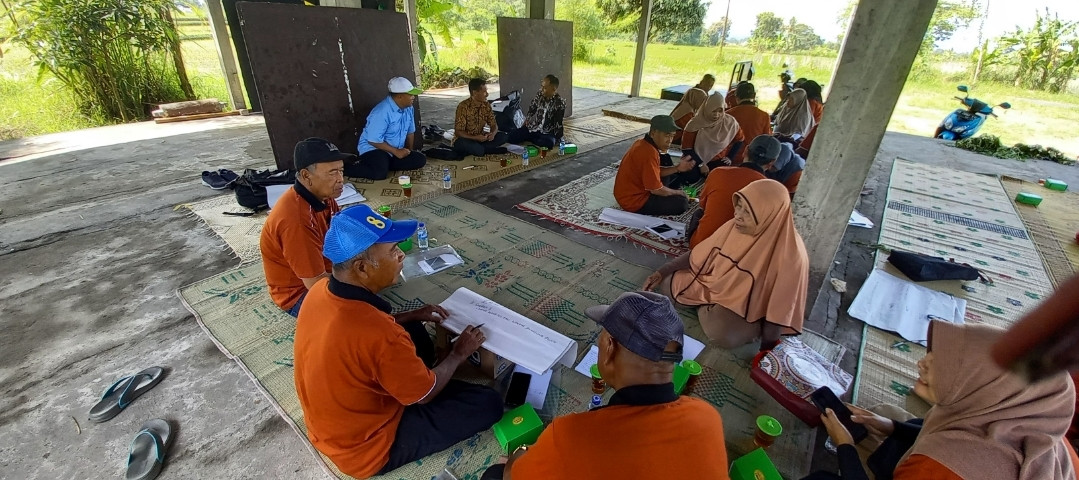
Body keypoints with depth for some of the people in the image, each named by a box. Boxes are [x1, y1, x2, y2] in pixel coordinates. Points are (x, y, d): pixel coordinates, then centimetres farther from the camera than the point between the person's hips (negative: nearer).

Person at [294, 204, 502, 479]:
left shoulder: (320, 291, -14)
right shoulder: (380, 336, -38)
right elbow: (425, 394, -20)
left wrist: (412, 316, 6)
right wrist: (460, 353, -3)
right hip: (366, 450, -7)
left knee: (414, 332, 16)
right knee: (488, 403, -5)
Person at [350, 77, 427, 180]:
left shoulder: (409, 109, -1)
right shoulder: (382, 112, -24)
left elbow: (410, 131, 12)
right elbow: (374, 140, -23)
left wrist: (410, 150, 8)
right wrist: (396, 151, -19)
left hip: (397, 151, 7)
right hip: (373, 148, -7)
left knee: (420, 160, -12)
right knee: (380, 173, -34)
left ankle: (384, 164, -6)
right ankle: (346, 168, -8)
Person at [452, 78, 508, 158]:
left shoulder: (486, 105, -2)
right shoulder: (463, 107, -20)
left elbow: (494, 125, 3)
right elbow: (458, 132, -21)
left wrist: (493, 133, -22)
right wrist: (476, 138, -34)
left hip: (480, 138, 6)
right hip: (465, 140, -6)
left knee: (504, 136, -12)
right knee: (478, 150, -39)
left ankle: (480, 149, -13)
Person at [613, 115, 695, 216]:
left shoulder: (642, 143, 3)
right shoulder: (649, 153, -27)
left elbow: (656, 172, 13)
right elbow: (656, 189, -24)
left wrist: (677, 168, -2)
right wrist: (678, 193, -6)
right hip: (634, 203, -10)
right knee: (682, 203, -12)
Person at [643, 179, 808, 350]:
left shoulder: (790, 254, -28)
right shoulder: (735, 227, -11)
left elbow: (780, 306, -21)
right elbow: (697, 255, 1)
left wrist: (766, 352, -17)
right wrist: (661, 272, -5)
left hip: (750, 307, -5)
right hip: (715, 285, 5)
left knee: (721, 332, -34)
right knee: (667, 283, -7)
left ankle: (707, 310, -4)